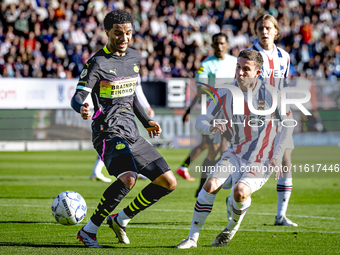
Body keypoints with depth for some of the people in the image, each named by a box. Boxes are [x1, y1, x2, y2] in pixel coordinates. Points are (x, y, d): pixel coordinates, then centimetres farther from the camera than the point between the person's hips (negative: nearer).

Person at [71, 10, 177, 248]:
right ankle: (89, 230, -20)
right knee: (128, 178, -33)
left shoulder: (134, 57, 13)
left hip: (131, 134, 8)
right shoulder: (98, 63, -10)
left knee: (168, 182, 5)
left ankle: (121, 220, 18)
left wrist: (146, 121, 25)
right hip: (109, 132, -8)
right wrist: (82, 108, -39)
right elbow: (78, 97, -17)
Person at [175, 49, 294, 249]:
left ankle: (233, 227, 3)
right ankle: (193, 238, -11)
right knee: (211, 185, -23)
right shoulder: (226, 93, -4)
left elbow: (288, 122, 1)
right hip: (235, 155, 3)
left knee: (240, 191, -30)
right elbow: (201, 122, -2)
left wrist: (277, 155, -6)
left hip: (261, 162, -3)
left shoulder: (269, 93, -11)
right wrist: (211, 128, -27)